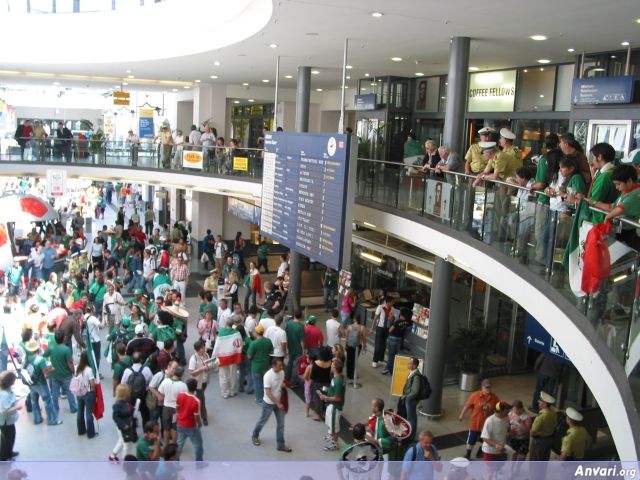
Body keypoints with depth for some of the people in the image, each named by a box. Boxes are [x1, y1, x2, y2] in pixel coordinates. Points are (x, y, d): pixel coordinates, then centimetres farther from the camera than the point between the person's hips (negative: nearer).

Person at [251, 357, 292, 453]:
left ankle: (281, 445, 19)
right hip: (269, 403, -5)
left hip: (279, 402, 5)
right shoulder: (268, 376, -28)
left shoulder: (282, 373, -7)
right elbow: (268, 393, -27)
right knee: (263, 421, 16)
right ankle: (255, 436, 43)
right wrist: (278, 404, -26)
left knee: (281, 424, 8)